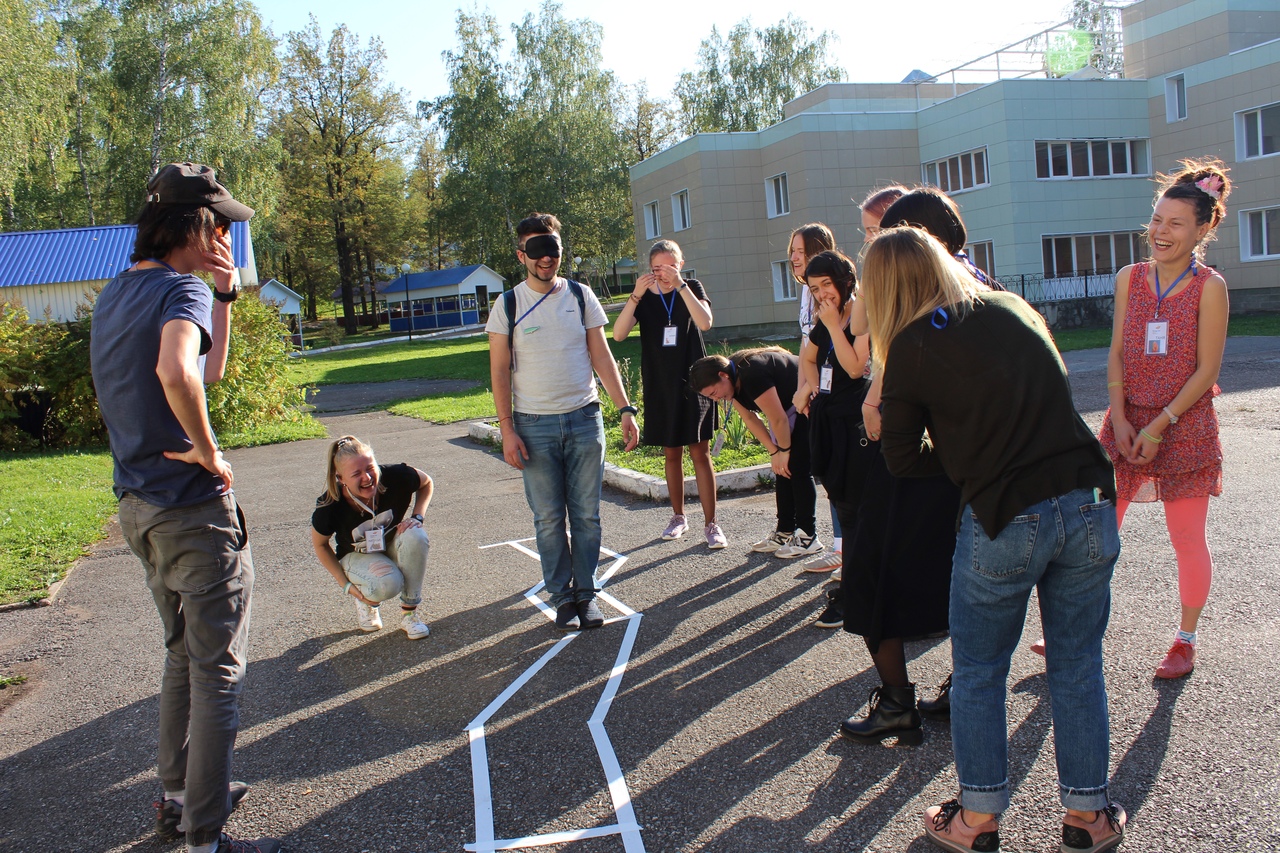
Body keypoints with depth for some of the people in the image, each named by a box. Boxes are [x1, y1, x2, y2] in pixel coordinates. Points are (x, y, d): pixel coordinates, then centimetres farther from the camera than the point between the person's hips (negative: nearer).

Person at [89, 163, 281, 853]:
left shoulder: (114, 294, 12)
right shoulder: (181, 291, -17)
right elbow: (177, 371, -39)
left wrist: (225, 298, 12)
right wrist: (207, 452, -24)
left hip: (138, 508, 9)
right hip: (193, 510, -9)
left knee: (183, 657, 23)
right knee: (218, 672, 2)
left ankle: (178, 795, 35)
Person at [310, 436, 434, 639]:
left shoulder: (395, 477, -28)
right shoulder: (330, 507, -29)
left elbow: (426, 483, -4)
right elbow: (320, 545, -8)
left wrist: (416, 517, -19)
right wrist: (346, 584, -10)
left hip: (392, 544, 2)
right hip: (357, 556, -2)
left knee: (415, 535, -34)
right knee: (387, 584, -35)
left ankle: (409, 613, -16)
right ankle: (366, 601, 5)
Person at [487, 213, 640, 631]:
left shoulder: (581, 296, 4)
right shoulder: (508, 305, 0)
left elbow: (602, 357, 5)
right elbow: (499, 370, -1)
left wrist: (625, 409, -2)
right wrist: (507, 430, -8)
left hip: (584, 419, 1)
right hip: (534, 426, -1)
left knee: (586, 514, 6)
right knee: (549, 518, 4)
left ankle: (586, 593, 18)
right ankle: (562, 596, 17)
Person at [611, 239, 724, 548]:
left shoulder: (692, 288, -1)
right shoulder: (644, 298, 2)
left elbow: (705, 322, -20)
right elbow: (618, 334, -13)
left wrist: (680, 285, -24)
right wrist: (636, 295, -23)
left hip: (693, 383, -2)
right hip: (660, 387, 2)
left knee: (700, 452, -4)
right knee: (671, 453, 11)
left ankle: (710, 523, 1)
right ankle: (678, 517, 25)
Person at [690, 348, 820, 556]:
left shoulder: (752, 375, -33)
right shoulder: (734, 381, -5)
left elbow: (778, 419, -26)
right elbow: (750, 419, 0)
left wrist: (784, 450, -11)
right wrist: (775, 452, -5)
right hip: (791, 407, 9)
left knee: (797, 468, -11)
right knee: (782, 469, 6)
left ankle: (807, 537, -5)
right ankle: (785, 532, 11)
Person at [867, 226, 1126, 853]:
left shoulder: (911, 348, -5)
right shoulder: (1017, 309, 10)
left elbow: (904, 461, 2)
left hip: (1004, 519, -4)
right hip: (1088, 506, 5)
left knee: (978, 672, 13)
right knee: (1078, 666, 16)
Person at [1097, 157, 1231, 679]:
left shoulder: (1209, 286, -7)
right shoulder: (1130, 278, 4)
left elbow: (1206, 370, -9)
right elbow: (1117, 353, 5)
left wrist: (1160, 425, -14)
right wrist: (1120, 418, -7)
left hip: (1184, 427, -3)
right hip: (1126, 423, 4)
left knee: (1187, 538, 6)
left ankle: (1186, 640, 22)